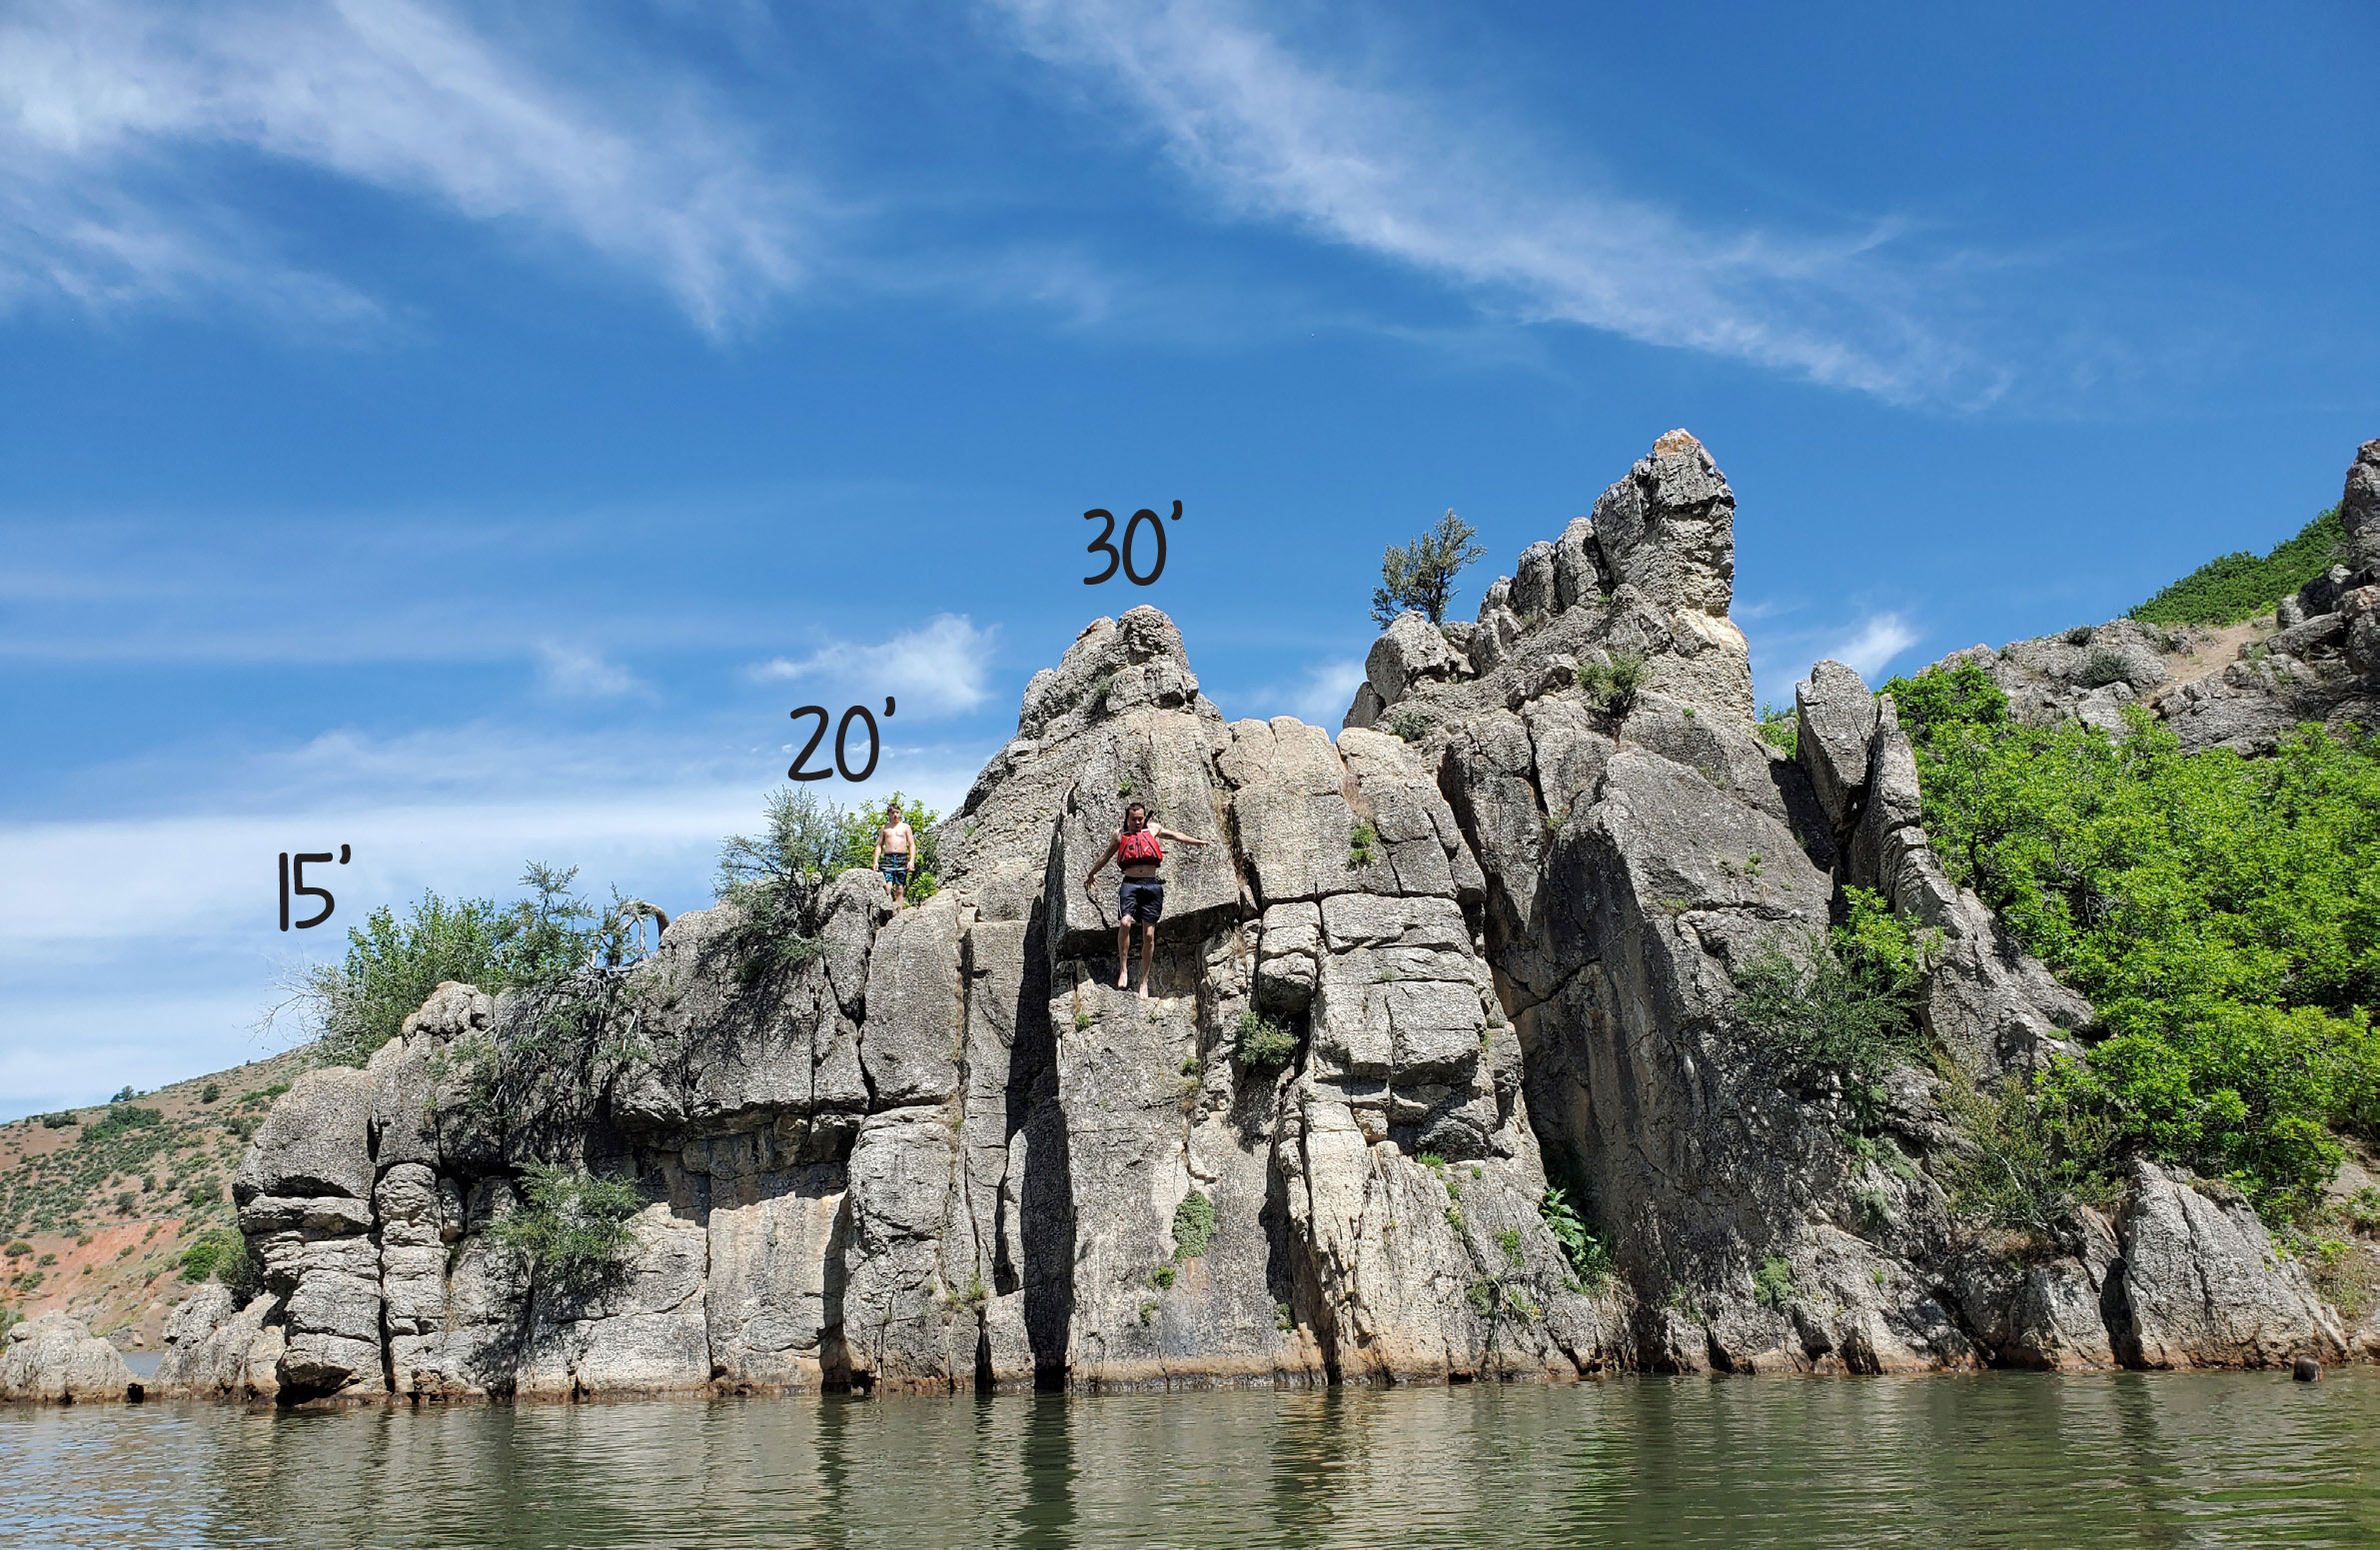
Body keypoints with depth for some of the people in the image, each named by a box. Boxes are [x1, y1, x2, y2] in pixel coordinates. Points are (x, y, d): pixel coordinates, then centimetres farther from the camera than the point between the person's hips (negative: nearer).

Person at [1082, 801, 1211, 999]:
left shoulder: (1153, 830, 15)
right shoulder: (1120, 835, 15)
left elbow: (1175, 835, 27)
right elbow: (1106, 856, 29)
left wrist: (1198, 841, 23)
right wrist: (1091, 874, 41)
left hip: (1151, 886, 1)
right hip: (1130, 884, -1)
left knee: (1149, 935, -1)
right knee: (1125, 923, -26)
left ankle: (1144, 981, 7)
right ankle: (1123, 970, -14)